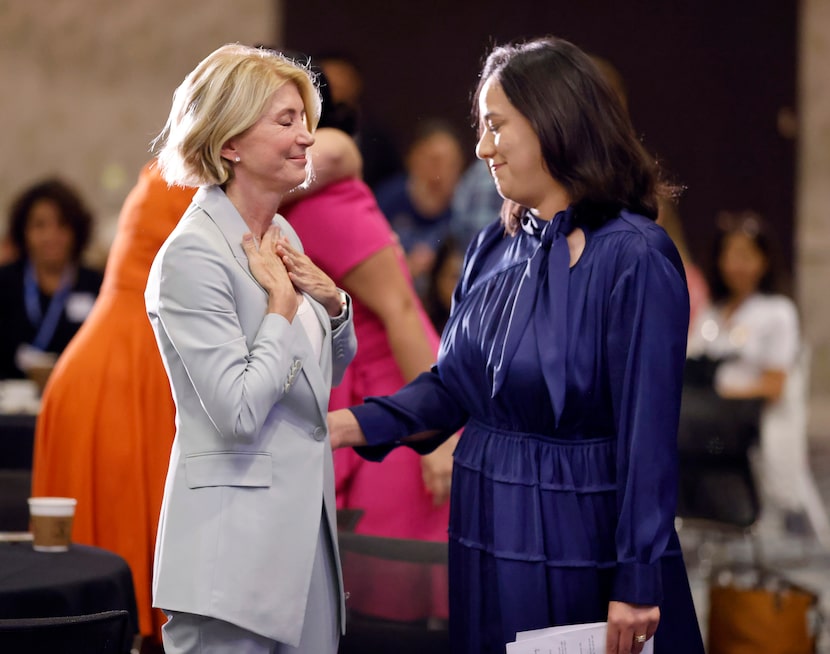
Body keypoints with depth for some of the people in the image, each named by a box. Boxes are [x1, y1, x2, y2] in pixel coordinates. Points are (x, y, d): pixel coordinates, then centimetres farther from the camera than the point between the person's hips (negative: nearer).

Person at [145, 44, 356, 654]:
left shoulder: (281, 235, 10)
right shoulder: (194, 255, -15)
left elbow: (329, 371, 22)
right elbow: (239, 411, -22)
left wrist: (333, 303, 3)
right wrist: (281, 301, -12)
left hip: (305, 521, 8)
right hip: (237, 533, -8)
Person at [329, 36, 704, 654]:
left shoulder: (633, 258, -16)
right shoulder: (495, 249, 7)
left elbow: (648, 435, -17)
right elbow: (451, 386, 12)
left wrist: (636, 587, -19)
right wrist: (354, 423, -5)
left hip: (582, 545, -7)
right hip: (490, 538, 7)